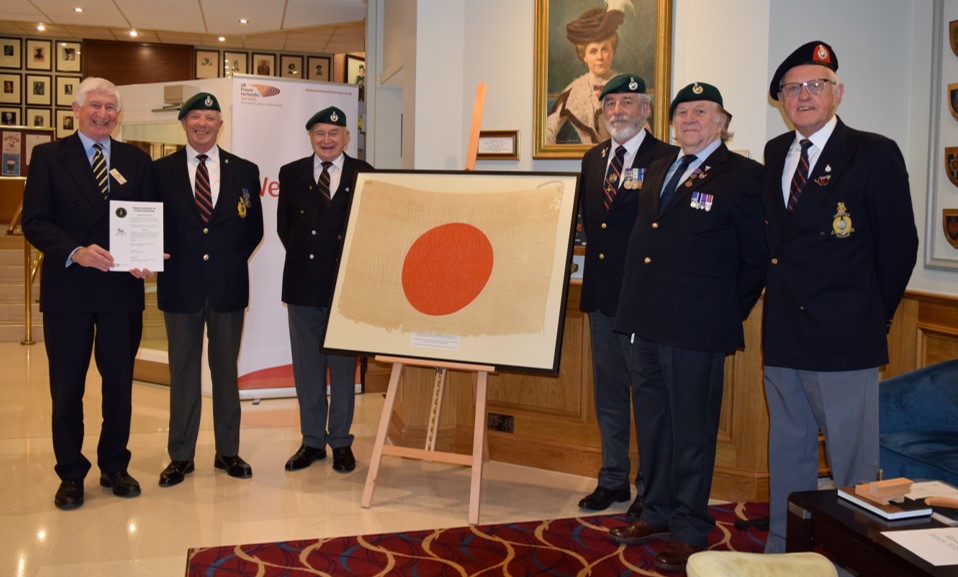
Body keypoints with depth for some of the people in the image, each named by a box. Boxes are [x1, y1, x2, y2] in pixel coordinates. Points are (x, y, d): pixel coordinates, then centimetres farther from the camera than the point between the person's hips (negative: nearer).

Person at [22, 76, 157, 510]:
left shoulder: (137, 161, 9)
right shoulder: (48, 156, 2)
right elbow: (34, 221, -5)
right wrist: (75, 253, -21)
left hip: (123, 290, 2)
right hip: (67, 291, -2)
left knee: (119, 383, 11)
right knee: (67, 388, 8)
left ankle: (114, 466, 27)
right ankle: (71, 474, 22)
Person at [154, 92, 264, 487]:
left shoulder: (244, 171, 6)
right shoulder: (161, 171, 4)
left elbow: (254, 229, 9)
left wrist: (233, 261, 1)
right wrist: (160, 258, -9)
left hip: (228, 287, 1)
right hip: (181, 287, -1)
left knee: (226, 370, 10)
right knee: (182, 373, 7)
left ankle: (227, 451, 21)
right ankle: (181, 456, 17)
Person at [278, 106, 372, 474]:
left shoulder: (364, 175, 2)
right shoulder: (291, 174, 8)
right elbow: (284, 226, 12)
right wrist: (304, 257, 6)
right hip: (303, 284, 2)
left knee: (343, 367, 5)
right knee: (306, 369, 8)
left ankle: (341, 442, 18)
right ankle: (312, 441, 21)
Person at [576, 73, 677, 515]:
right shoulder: (593, 159, 13)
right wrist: (594, 256, 4)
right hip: (601, 293, 7)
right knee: (608, 391, 16)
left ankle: (650, 487, 17)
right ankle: (613, 479, 30)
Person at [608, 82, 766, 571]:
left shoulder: (743, 176, -6)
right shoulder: (659, 171, 16)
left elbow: (756, 259, -4)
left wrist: (726, 314, -3)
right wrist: (637, 306, 13)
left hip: (696, 329, -7)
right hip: (646, 323, 7)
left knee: (691, 431, 4)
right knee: (651, 423, 17)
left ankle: (690, 530, 19)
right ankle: (658, 511, 34)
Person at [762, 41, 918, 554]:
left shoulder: (875, 155, -7)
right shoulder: (776, 153, 11)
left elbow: (899, 246, -4)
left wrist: (873, 317, 0)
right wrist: (781, 302, 7)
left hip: (843, 339, -6)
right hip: (783, 338, 6)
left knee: (853, 466, 1)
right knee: (788, 458, 17)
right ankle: (783, 553, 30)